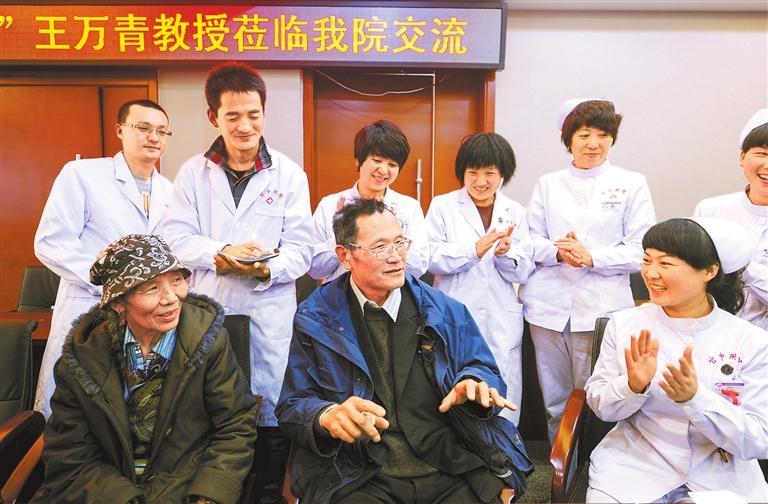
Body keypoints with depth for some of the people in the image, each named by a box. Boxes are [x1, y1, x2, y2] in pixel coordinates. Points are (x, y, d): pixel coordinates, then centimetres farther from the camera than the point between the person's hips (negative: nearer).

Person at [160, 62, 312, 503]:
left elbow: (300, 250, -2)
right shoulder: (194, 172, 5)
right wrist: (222, 253, -18)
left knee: (271, 413, 7)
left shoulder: (289, 174, 1)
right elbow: (176, 237, -1)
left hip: (270, 314, -1)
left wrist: (267, 269, -21)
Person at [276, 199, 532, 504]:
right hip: (359, 479, -2)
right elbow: (293, 406, 1)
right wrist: (328, 415, -21)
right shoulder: (315, 320, 1)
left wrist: (474, 385, -11)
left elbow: (483, 370, 13)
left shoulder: (445, 311, 7)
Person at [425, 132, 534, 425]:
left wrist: (505, 252, -14)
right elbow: (431, 258, -8)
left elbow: (524, 272, 6)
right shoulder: (443, 206, 1)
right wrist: (474, 250, -19)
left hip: (502, 324, 3)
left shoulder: (515, 212, 10)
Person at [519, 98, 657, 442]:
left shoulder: (632, 184, 7)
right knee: (554, 401, 11)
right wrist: (558, 252, -12)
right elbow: (530, 239, 8)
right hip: (548, 305, 2)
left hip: (601, 308, -2)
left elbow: (640, 249, -1)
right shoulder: (547, 184, 13)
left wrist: (591, 257, -15)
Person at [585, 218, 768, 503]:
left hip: (720, 477, 1)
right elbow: (599, 407, 0)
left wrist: (695, 398, -24)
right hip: (631, 467, 0)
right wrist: (633, 386, -20)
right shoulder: (624, 324, -4)